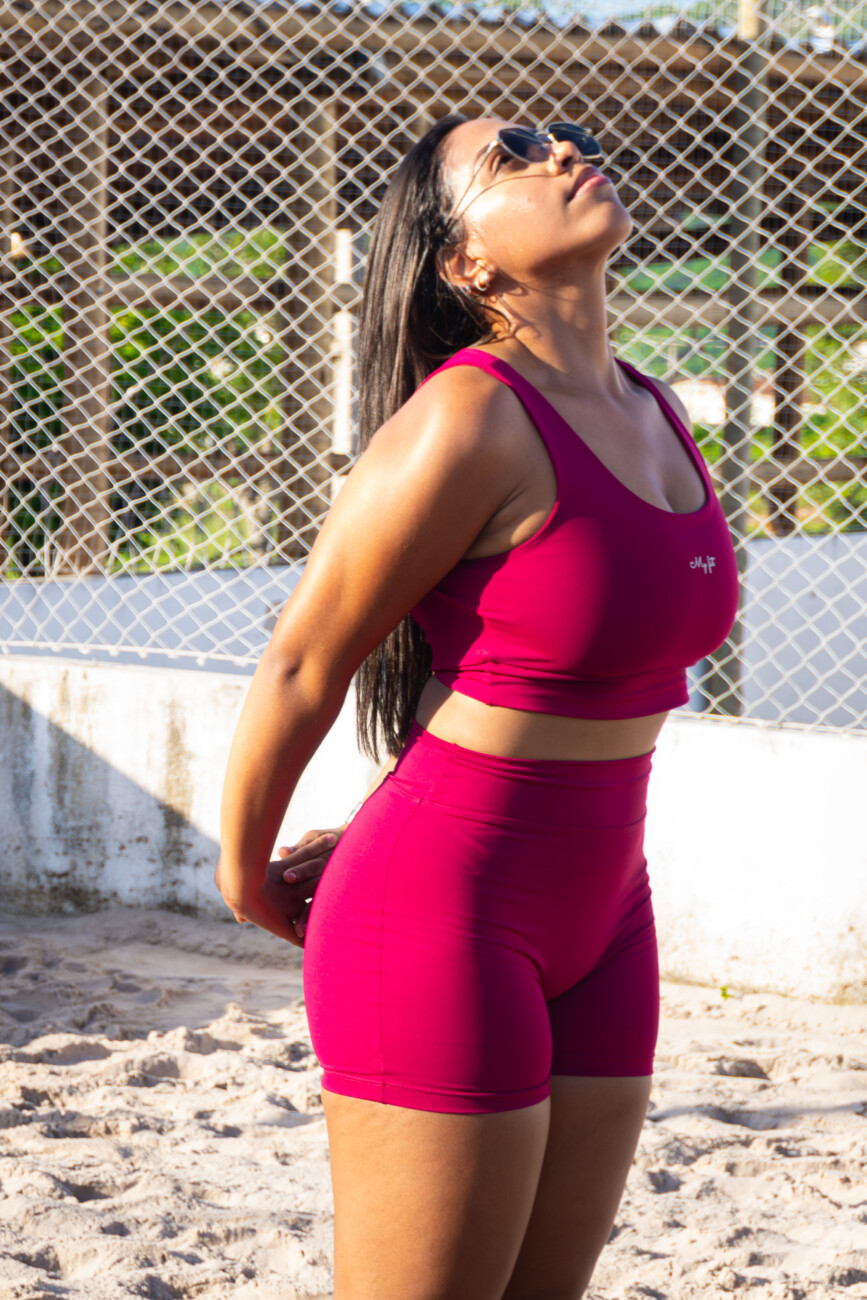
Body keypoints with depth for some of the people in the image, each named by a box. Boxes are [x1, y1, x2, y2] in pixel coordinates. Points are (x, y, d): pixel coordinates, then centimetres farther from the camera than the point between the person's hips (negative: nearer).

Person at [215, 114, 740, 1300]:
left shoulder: (657, 416, 8)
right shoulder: (468, 420, -17)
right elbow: (298, 666, -9)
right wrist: (246, 878, 4)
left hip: (595, 923, 8)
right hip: (443, 925, -8)